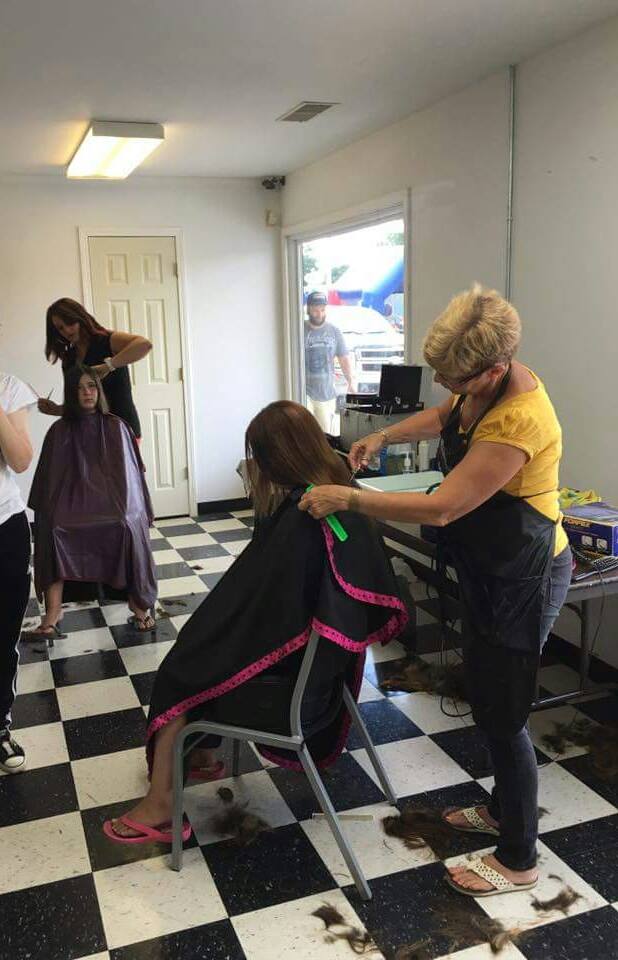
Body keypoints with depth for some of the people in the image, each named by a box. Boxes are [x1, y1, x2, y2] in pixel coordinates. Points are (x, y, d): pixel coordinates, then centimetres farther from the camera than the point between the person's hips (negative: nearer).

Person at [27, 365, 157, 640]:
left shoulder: (116, 427, 8)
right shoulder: (59, 432, 8)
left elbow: (130, 472, 10)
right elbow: (51, 479, 11)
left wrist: (139, 511, 5)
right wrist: (51, 513, 1)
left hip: (113, 497, -1)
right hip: (73, 501, 1)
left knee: (128, 527, -34)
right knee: (53, 530, -32)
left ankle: (139, 604, -21)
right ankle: (52, 613, -34)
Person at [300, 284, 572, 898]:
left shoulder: (517, 421, -32)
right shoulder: (481, 384, -4)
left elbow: (442, 508, -30)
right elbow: (442, 416, 19)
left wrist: (349, 499, -23)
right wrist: (384, 436, 5)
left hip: (523, 581, -9)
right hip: (488, 568, 9)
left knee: (502, 718, 3)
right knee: (487, 701, 22)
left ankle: (518, 861, 25)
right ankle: (503, 809, 45)